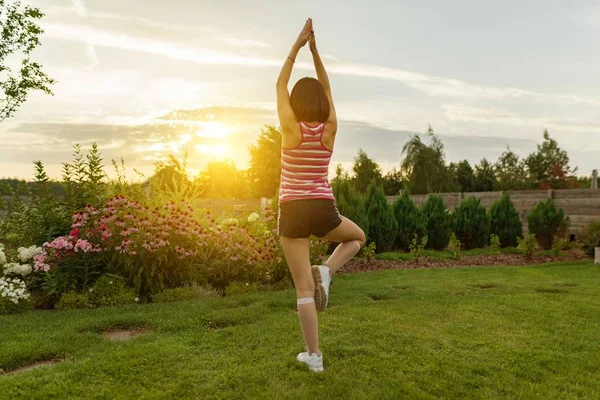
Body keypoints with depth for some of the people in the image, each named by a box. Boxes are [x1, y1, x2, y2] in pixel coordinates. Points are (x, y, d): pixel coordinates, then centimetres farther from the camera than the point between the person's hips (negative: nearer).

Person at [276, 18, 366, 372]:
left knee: (304, 289, 5)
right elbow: (327, 89, 12)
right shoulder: (330, 130, -1)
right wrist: (315, 50, 12)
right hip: (324, 211, 1)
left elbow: (281, 85, 7)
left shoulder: (291, 129, -6)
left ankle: (314, 355, 11)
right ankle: (325, 272, 7)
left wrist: (297, 46, 11)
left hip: (293, 212, -1)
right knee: (358, 237, 33)